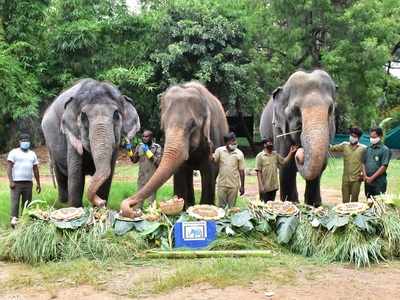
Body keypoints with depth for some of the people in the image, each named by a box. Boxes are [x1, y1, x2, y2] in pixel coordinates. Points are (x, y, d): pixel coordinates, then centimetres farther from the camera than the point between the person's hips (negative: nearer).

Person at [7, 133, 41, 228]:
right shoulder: (14, 152, 3)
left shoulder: (32, 154, 17)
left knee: (27, 202, 4)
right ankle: (14, 218, -15)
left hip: (28, 182, 4)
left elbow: (35, 169, 18)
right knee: (15, 201, -12)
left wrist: (38, 183, 14)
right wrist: (11, 181, -13)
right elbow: (9, 167, -3)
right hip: (16, 182, -4)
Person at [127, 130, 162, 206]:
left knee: (152, 198, 2)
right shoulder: (139, 146, 7)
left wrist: (148, 151, -20)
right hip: (142, 176, 4)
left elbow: (158, 161, -15)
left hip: (152, 176, -4)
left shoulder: (157, 147, -5)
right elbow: (134, 160, 12)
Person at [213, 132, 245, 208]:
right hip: (221, 184, 1)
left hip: (233, 185, 0)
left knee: (231, 207, 8)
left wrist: (242, 186, 0)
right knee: (220, 206, 8)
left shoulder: (239, 153, -3)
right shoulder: (219, 151, -1)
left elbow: (241, 170, 0)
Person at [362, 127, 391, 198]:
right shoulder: (368, 149, 11)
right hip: (368, 182, 5)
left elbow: (384, 167, -12)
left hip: (379, 183, -5)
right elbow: (363, 163, 11)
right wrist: (365, 176, -5)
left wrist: (372, 178, -14)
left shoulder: (385, 150, -5)